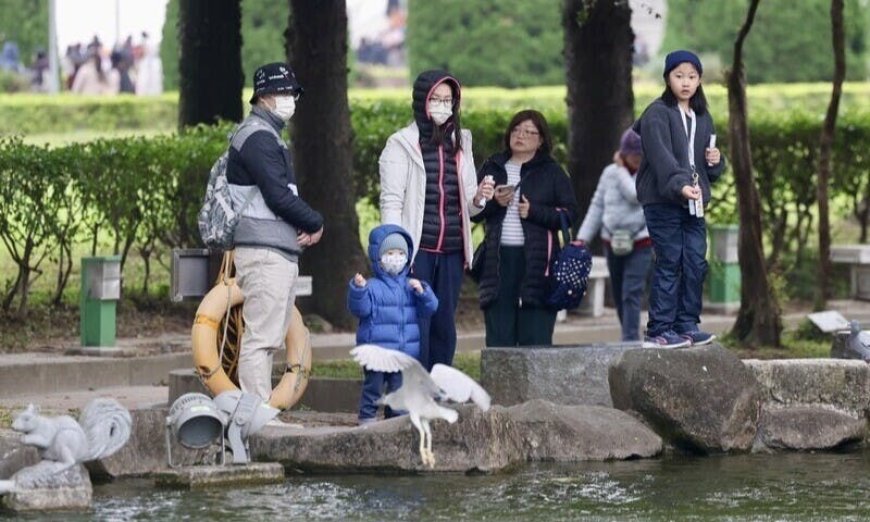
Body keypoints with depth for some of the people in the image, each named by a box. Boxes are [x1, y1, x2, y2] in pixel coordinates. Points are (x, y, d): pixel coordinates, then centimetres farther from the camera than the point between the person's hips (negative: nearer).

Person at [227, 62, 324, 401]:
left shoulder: (268, 136, 22)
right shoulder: (258, 137, -11)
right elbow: (278, 196, -18)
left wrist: (306, 226, 4)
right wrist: (316, 224, -4)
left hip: (281, 250, 11)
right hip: (265, 252, -11)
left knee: (269, 339, 12)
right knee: (261, 337, -12)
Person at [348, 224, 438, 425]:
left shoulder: (410, 286, 10)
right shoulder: (372, 286, -4)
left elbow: (430, 308, 7)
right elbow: (360, 308, -14)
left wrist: (421, 292, -11)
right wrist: (358, 289, -29)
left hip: (406, 351, 4)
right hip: (377, 349, -4)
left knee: (400, 386, 8)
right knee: (373, 384, 1)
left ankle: (396, 415, 16)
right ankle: (367, 415, 7)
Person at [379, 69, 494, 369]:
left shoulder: (460, 143, 15)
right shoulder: (402, 144, 0)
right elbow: (391, 202, -4)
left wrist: (478, 199, -5)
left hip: (451, 253, 5)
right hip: (417, 251, -5)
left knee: (444, 330, 7)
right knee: (415, 330, -8)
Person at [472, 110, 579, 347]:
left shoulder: (551, 172, 9)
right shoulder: (492, 168, 17)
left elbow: (569, 213, 2)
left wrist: (534, 211, -10)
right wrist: (493, 202, -6)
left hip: (536, 261, -3)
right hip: (498, 260, 3)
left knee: (535, 337, -7)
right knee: (499, 337, 1)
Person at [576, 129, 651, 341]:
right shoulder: (610, 173, 6)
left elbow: (635, 195, -23)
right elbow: (597, 206, 10)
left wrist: (621, 169, -11)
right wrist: (582, 238, 4)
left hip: (640, 244, -4)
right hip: (613, 243, 4)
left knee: (631, 294, -14)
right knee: (618, 296, 9)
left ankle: (630, 341, -17)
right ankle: (631, 339, 20)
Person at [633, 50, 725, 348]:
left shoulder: (702, 117, 17)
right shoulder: (658, 114, -6)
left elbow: (712, 172, 25)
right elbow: (661, 156, -21)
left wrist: (715, 162, 1)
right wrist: (679, 185, -36)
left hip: (694, 203, 7)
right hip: (663, 201, -7)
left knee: (696, 263, 3)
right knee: (669, 263, -7)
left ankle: (687, 325, 11)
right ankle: (659, 330, -4)